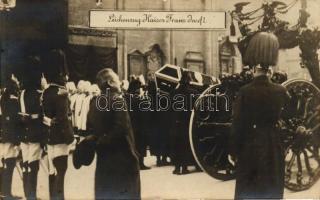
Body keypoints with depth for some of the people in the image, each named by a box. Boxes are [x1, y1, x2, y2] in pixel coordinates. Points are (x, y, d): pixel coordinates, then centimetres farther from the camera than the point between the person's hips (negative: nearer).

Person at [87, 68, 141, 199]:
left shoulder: (95, 103, 8)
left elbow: (90, 129, 12)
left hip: (104, 159, 7)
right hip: (122, 159, -7)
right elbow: (122, 129, -22)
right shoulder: (118, 100, -13)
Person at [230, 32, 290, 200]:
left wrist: (234, 151, 0)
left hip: (250, 148, -2)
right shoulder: (281, 91, -6)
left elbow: (237, 126, -10)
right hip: (273, 148, 3)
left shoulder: (245, 92, -14)